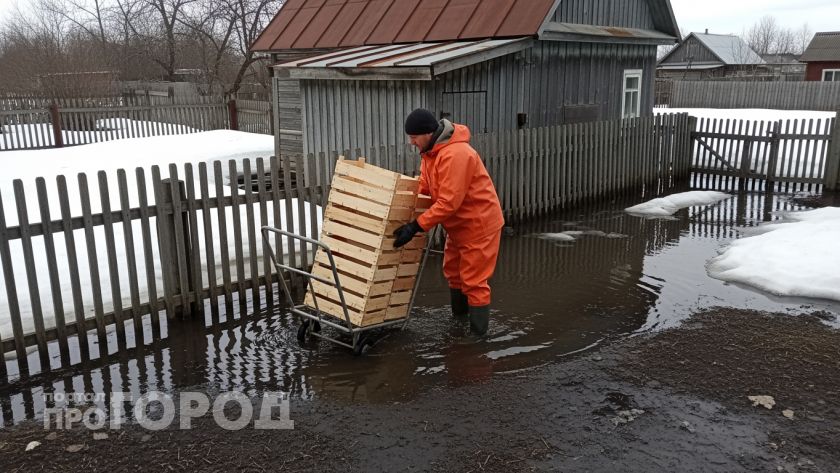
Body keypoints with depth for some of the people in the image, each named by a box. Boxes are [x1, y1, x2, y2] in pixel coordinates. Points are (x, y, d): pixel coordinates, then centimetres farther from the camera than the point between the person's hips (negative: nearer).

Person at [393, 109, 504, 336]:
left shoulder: (454, 155, -30)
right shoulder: (431, 150, 2)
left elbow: (448, 202, -32)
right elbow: (423, 188, 7)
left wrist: (416, 226, -31)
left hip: (479, 223, -10)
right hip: (459, 223, 10)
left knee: (473, 280, -3)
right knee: (452, 271, 21)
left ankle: (478, 332, 8)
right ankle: (459, 314, 40)